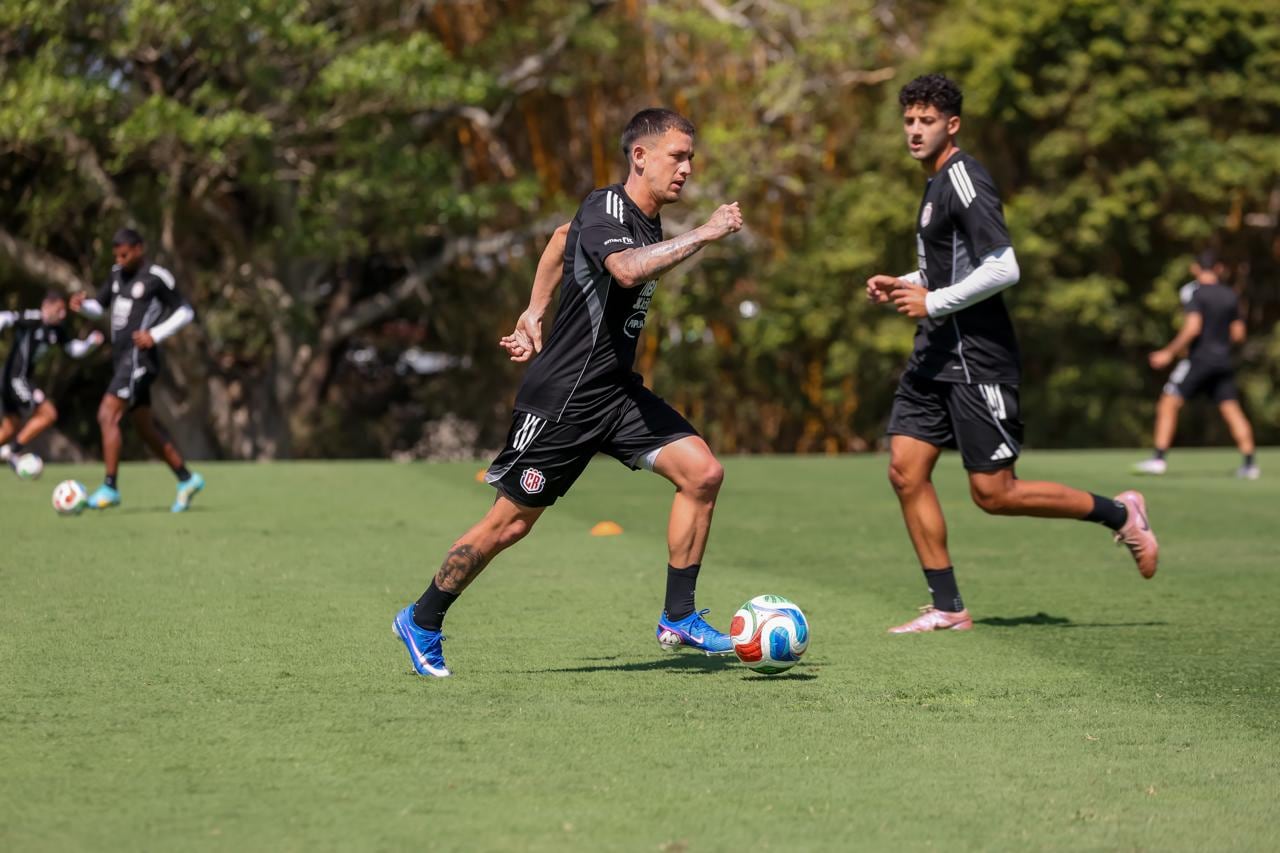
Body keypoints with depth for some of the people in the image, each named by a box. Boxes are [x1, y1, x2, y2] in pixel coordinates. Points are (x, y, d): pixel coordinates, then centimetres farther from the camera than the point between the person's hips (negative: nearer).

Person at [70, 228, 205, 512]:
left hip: (139, 358, -9)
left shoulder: (157, 277, -9)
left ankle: (110, 488, -18)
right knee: (146, 427, 13)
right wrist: (82, 305, -5)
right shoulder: (118, 274, 13)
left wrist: (156, 335, -15)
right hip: (122, 358, 9)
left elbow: (185, 312, -4)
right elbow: (99, 307, 18)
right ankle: (187, 479, 22)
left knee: (107, 415, -18)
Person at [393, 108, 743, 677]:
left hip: (617, 392, 8)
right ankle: (421, 622, 20)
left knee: (702, 471, -8)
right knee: (511, 523, 0)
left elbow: (561, 239, 28)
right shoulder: (603, 210, -17)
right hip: (562, 397, -8)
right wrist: (704, 235, -33)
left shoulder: (647, 222, 10)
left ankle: (678, 619, 0)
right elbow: (627, 269, -40)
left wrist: (535, 313, 25)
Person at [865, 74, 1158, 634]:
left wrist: (932, 303, -19)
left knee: (993, 493, -7)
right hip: (936, 356, 10)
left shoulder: (964, 180, -14)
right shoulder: (936, 185, 16)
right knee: (905, 472, 1)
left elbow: (1003, 270, -23)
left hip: (976, 360, -10)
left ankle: (1119, 514, 10)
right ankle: (947, 607, 5)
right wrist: (903, 286, 13)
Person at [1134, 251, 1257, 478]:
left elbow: (1193, 328, -18)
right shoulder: (1230, 295, 10)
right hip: (1224, 361, 5)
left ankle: (1159, 458, -9)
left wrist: (1169, 353, -12)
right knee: (1232, 410, 7)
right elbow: (1238, 334, 12)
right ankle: (1250, 462, 2)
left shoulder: (1193, 291, -7)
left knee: (1168, 403, -1)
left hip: (1200, 357, -5)